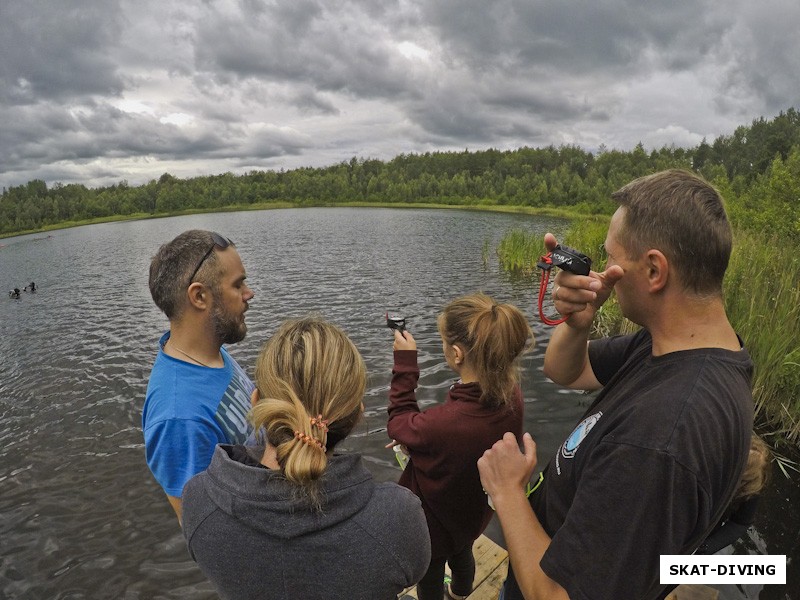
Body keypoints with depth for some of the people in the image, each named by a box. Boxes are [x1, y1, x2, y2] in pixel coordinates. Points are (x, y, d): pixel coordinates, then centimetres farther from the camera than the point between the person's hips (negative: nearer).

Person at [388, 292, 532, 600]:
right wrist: (416, 443, -2)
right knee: (462, 552, 38)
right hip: (474, 510, 6)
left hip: (435, 521, -6)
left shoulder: (441, 424, -47)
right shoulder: (512, 396, -25)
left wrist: (405, 362, -19)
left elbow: (398, 424, -23)